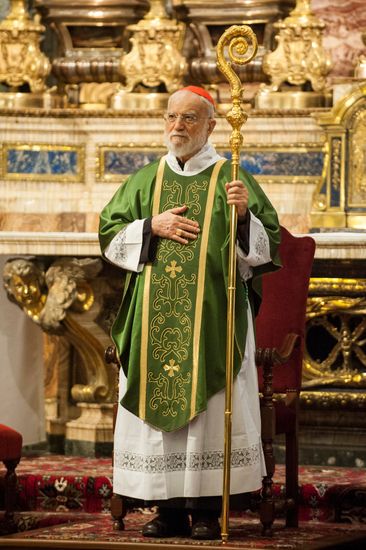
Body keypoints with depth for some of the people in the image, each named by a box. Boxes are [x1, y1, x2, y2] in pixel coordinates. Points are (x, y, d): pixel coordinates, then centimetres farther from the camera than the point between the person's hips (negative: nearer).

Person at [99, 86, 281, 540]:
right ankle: (169, 509, 4)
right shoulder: (145, 181, 14)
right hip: (155, 321, 3)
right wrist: (152, 226, -3)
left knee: (208, 407, -6)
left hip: (212, 319, -3)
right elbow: (109, 236, 11)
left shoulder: (231, 180, 3)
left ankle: (207, 510, -3)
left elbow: (265, 245, -2)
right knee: (157, 403, 0)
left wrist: (244, 214, -20)